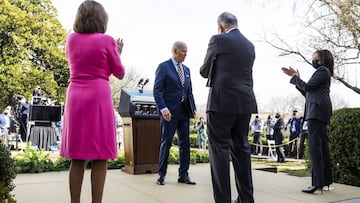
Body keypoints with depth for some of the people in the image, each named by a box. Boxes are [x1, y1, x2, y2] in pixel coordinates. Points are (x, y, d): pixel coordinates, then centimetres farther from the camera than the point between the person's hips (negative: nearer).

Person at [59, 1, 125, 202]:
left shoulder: (71, 40, 10)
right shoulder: (106, 40, -2)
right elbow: (120, 73, 4)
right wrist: (118, 52, 20)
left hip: (75, 97, 5)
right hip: (99, 97, -5)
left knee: (77, 157, 9)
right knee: (100, 157, 1)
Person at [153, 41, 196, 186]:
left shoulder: (186, 70, 16)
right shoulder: (163, 67, -3)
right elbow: (157, 90, -9)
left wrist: (193, 108, 7)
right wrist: (163, 108, -19)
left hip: (184, 111, 6)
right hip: (169, 111, -6)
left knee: (185, 143, 5)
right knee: (166, 142, 1)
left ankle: (183, 175, 14)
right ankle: (161, 175, 13)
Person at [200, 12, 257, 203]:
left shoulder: (218, 40, -3)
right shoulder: (249, 45, 15)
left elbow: (204, 71, 5)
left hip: (222, 102, -6)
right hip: (245, 103, 7)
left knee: (219, 149, -2)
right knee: (241, 148, 12)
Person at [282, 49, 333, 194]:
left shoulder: (322, 70, 0)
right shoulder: (323, 72, 29)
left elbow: (307, 87, -10)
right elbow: (307, 93, 24)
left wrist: (295, 77, 4)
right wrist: (295, 77, 22)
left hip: (316, 109, -11)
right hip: (321, 112, 11)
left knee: (315, 145, -16)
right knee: (322, 145, 9)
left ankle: (317, 182, -21)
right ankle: (326, 180, 13)